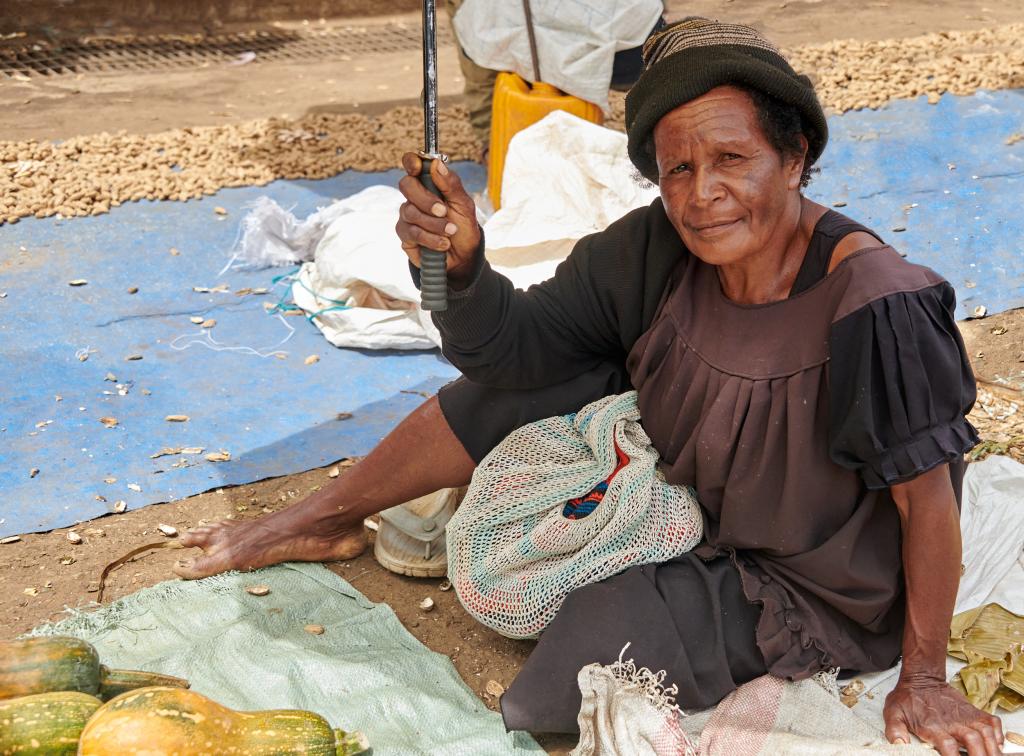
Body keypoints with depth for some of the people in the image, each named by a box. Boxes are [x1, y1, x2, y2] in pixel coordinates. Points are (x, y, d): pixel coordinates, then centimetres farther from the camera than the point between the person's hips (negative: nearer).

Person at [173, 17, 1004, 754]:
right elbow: (515, 345, -13)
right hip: (686, 495, 5)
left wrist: (924, 680, -15)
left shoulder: (873, 306, -33)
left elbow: (929, 500, -24)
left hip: (807, 587, -5)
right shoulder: (656, 253, -17)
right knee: (524, 372, -7)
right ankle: (325, 519, 11)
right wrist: (460, 263, -34)